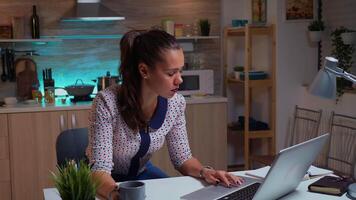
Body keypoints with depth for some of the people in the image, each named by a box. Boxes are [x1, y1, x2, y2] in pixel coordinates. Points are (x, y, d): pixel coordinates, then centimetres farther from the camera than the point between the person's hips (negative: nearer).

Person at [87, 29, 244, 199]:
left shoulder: (175, 103, -13)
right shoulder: (107, 102, -28)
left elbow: (182, 157, -2)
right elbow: (100, 169, -30)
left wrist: (203, 172, -22)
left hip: (142, 174, 4)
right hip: (107, 182, -4)